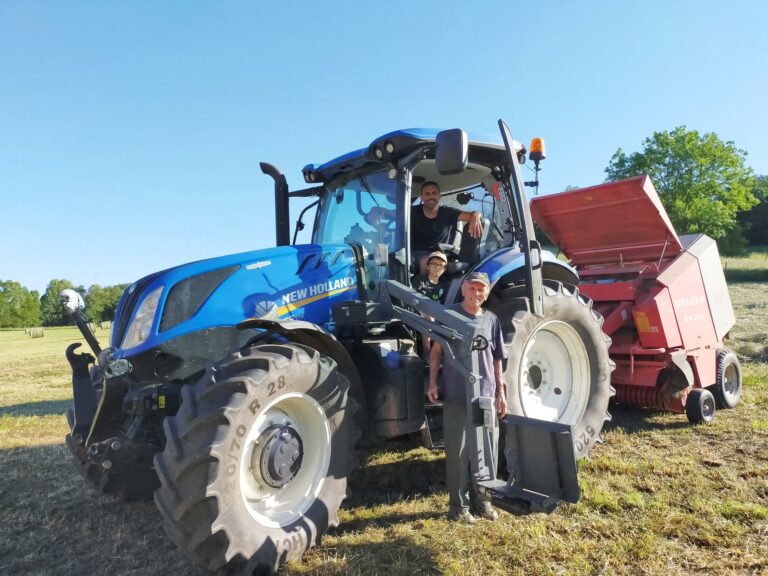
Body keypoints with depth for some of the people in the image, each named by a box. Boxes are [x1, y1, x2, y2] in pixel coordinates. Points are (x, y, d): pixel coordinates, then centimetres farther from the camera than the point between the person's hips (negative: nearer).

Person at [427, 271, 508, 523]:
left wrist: (501, 391, 10)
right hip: (457, 396, -4)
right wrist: (432, 382, -8)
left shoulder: (492, 320, 9)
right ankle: (459, 505, 15)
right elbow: (436, 350, 1)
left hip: (486, 396, 4)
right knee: (458, 453, 2)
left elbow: (497, 359, 13)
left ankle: (480, 500, 28)